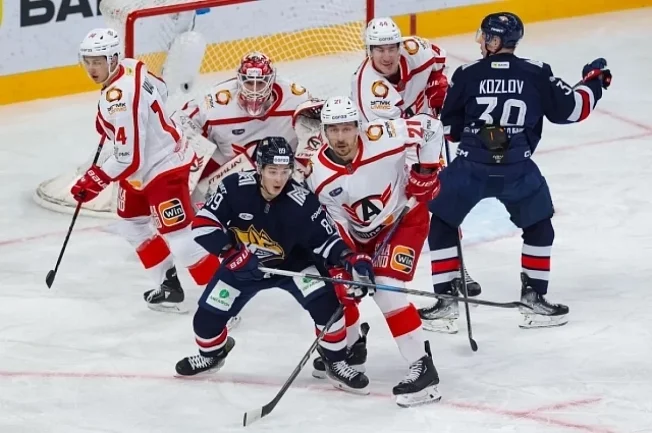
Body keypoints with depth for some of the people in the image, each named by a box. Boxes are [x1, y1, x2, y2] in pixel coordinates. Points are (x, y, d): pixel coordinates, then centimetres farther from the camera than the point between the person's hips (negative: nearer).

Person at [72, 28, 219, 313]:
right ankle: (168, 287, 28)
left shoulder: (119, 97, -31)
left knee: (179, 240, -13)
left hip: (164, 167, -11)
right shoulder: (129, 67, -3)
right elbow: (159, 90, 18)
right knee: (131, 224, 21)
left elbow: (128, 157, -29)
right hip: (144, 165, 11)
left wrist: (94, 181, -18)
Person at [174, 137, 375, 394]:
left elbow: (326, 241, -19)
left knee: (325, 301, -23)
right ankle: (212, 353, 36)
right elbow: (203, 223, -21)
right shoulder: (235, 187, -26)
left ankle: (336, 363, -4)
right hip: (242, 264, 2)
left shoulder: (303, 203, -29)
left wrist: (351, 260, -37)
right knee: (207, 317, 0)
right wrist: (232, 253, -30)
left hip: (291, 263, -1)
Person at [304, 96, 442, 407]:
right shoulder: (320, 176, -19)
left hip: (406, 218, -5)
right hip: (360, 231, 5)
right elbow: (335, 227, -12)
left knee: (386, 290, -21)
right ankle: (352, 347, 33)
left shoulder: (382, 138, -28)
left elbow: (430, 127, -14)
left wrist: (426, 170, -14)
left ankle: (422, 367, -19)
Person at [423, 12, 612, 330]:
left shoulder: (467, 75, -1)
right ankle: (534, 298, 19)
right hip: (518, 170, 0)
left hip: (470, 167, 0)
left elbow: (449, 128, 5)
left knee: (442, 224, 19)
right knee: (539, 226, 23)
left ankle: (445, 299, 16)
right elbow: (570, 109, 5)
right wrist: (593, 82, 22)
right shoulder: (536, 74, 0)